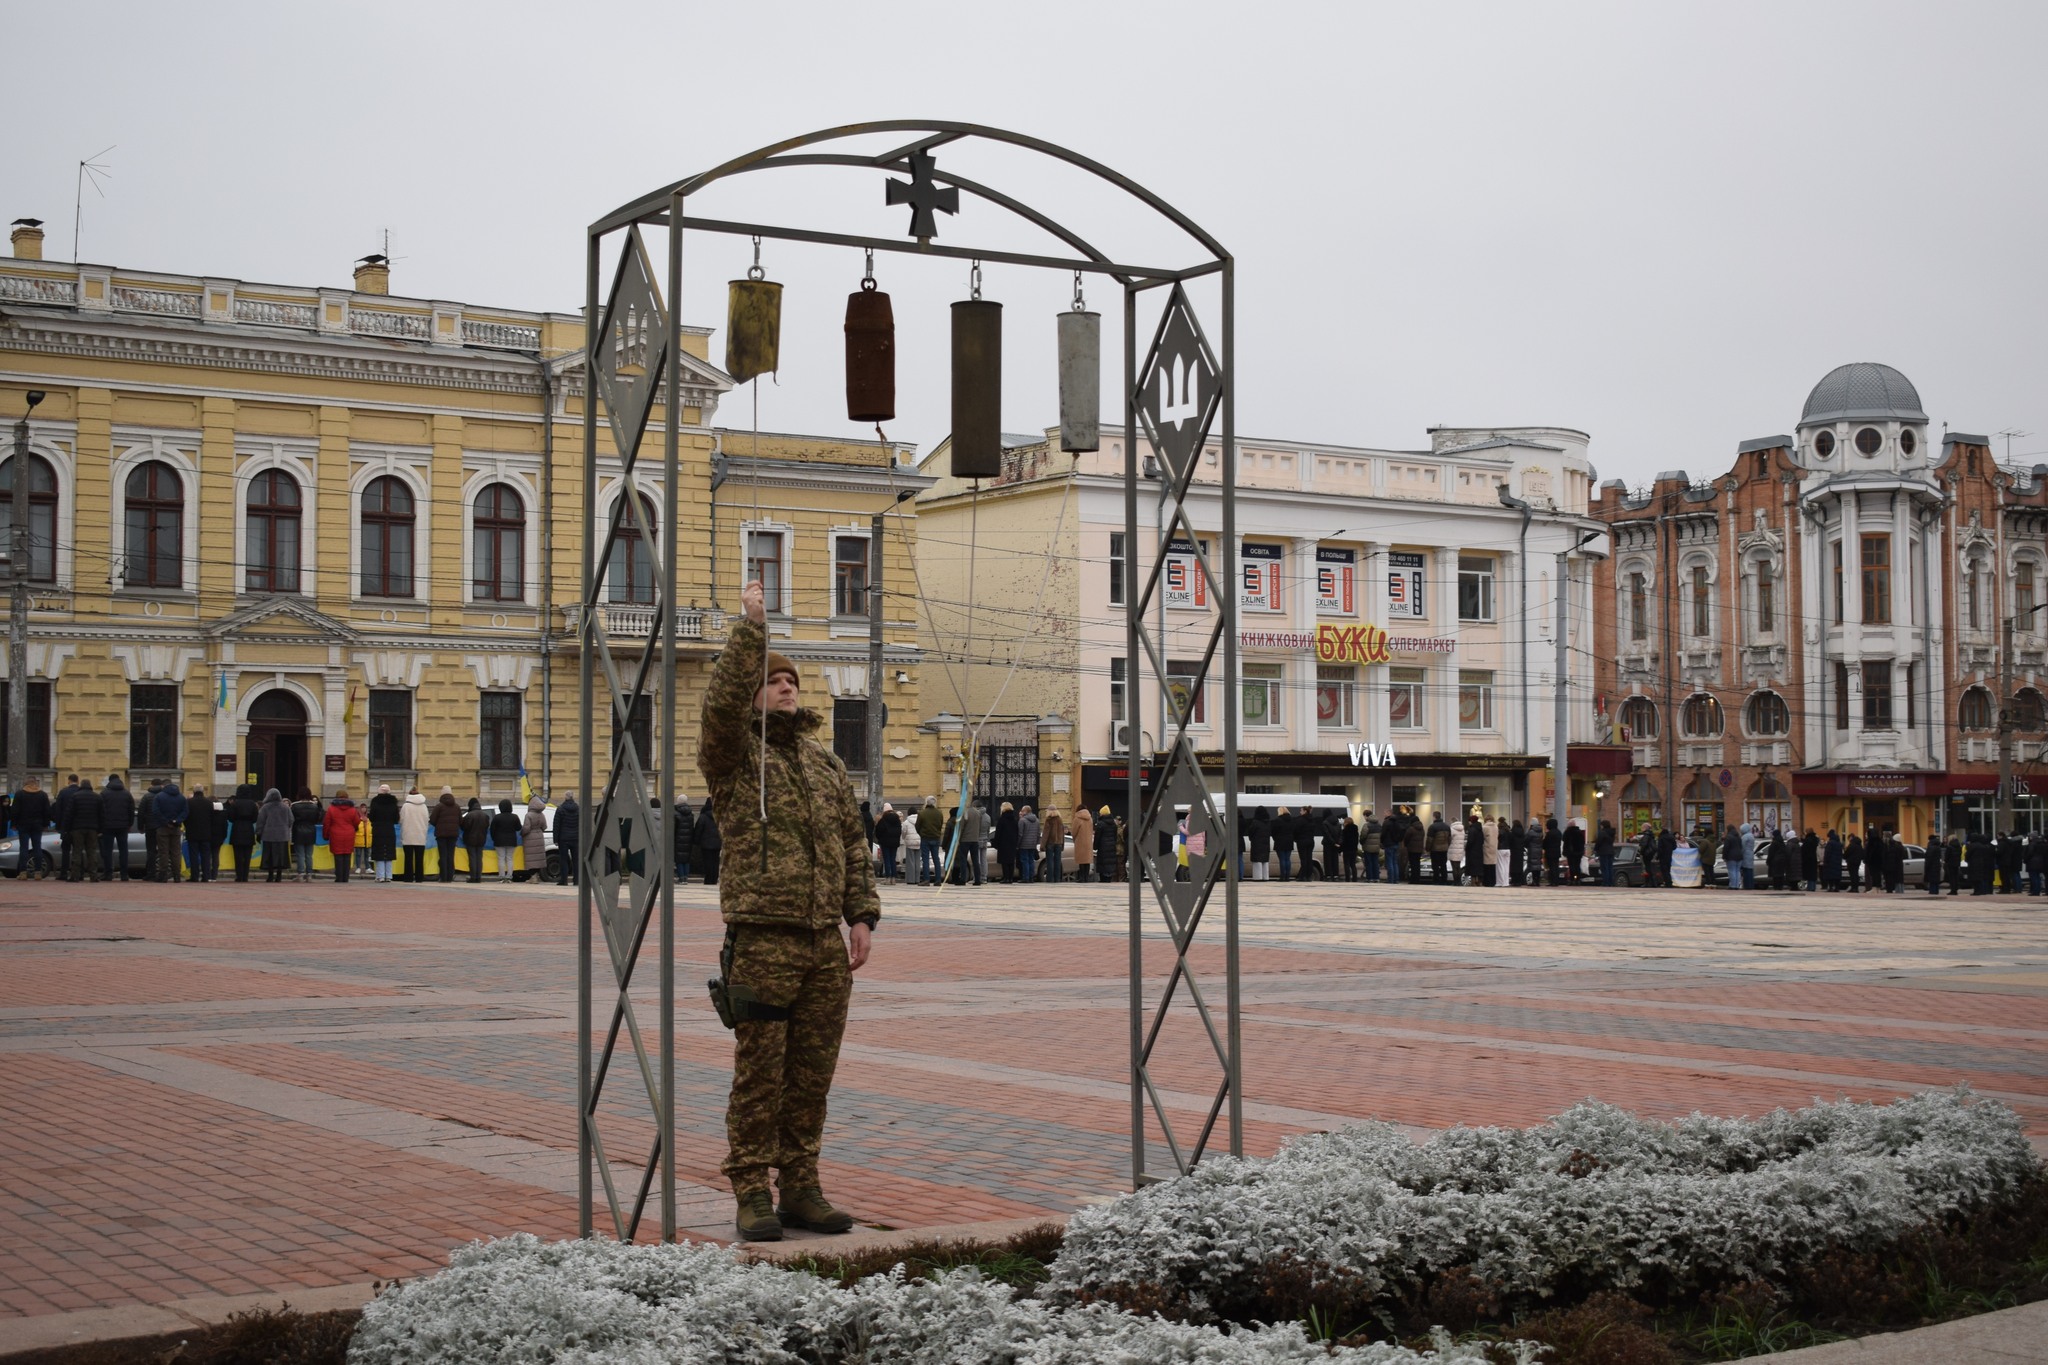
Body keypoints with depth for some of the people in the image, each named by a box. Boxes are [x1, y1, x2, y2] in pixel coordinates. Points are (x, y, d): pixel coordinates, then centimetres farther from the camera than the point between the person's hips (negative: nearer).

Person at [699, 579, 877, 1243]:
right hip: (762, 938, -5)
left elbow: (854, 844, 17)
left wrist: (861, 915, 7)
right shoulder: (735, 753, 1)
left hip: (827, 943, 5)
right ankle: (752, 1195, 3)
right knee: (759, 1073, -4)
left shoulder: (827, 763, 19)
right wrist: (751, 624, -20)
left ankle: (801, 1189, 17)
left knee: (812, 1076, 9)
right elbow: (723, 699, -20)